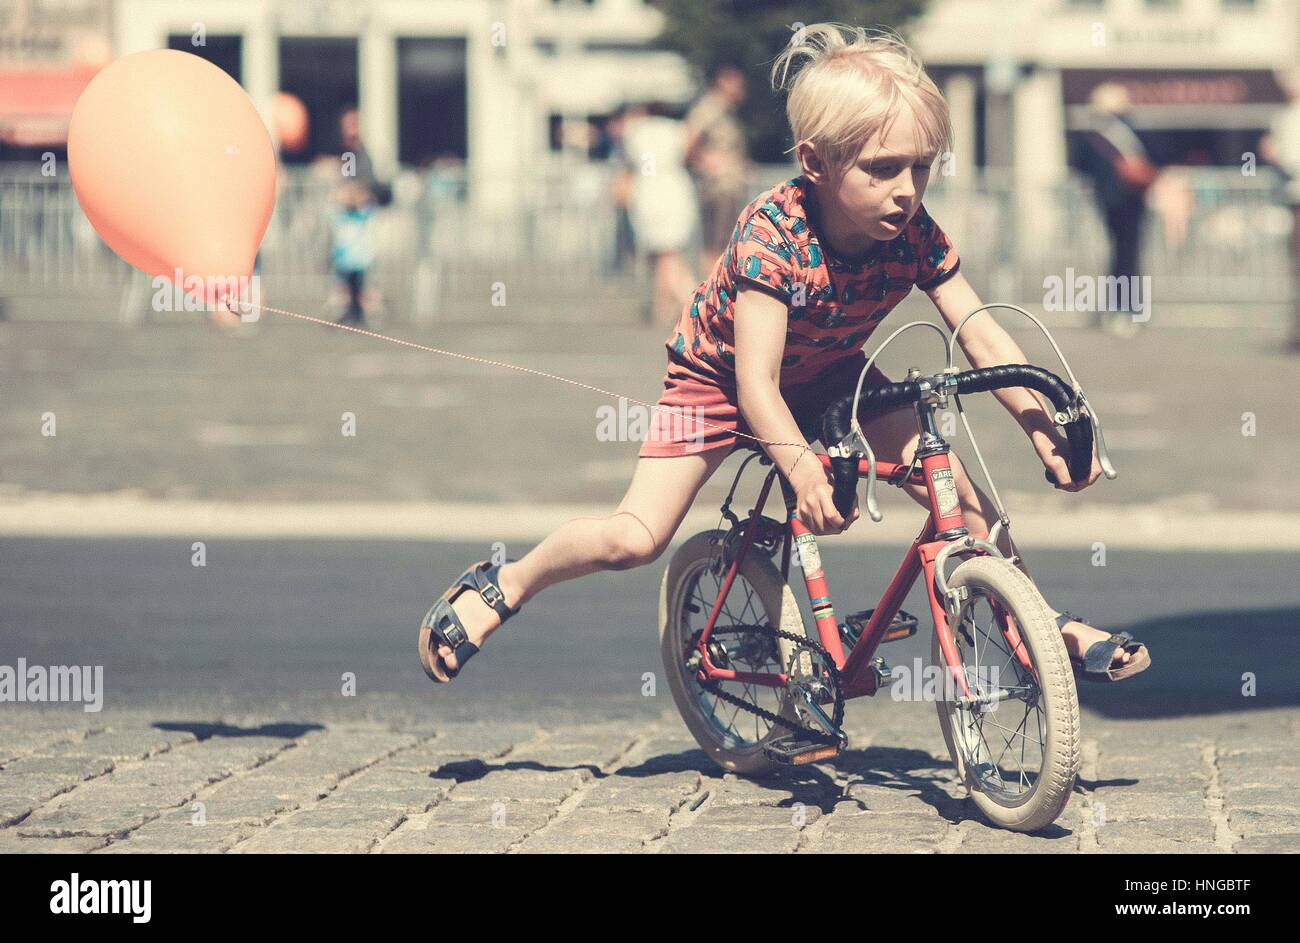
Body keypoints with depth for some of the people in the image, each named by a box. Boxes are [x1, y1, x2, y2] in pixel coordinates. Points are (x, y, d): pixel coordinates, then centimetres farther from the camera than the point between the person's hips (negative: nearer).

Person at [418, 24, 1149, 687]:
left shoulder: (915, 233, -24)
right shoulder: (772, 234, -37)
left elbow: (985, 339, -21)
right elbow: (757, 386, -40)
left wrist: (1044, 428, -33)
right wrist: (802, 468, -54)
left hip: (828, 375, 4)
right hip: (719, 378, -4)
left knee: (958, 490, -12)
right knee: (636, 538, -18)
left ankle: (1043, 621, 4)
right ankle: (504, 586, 6)